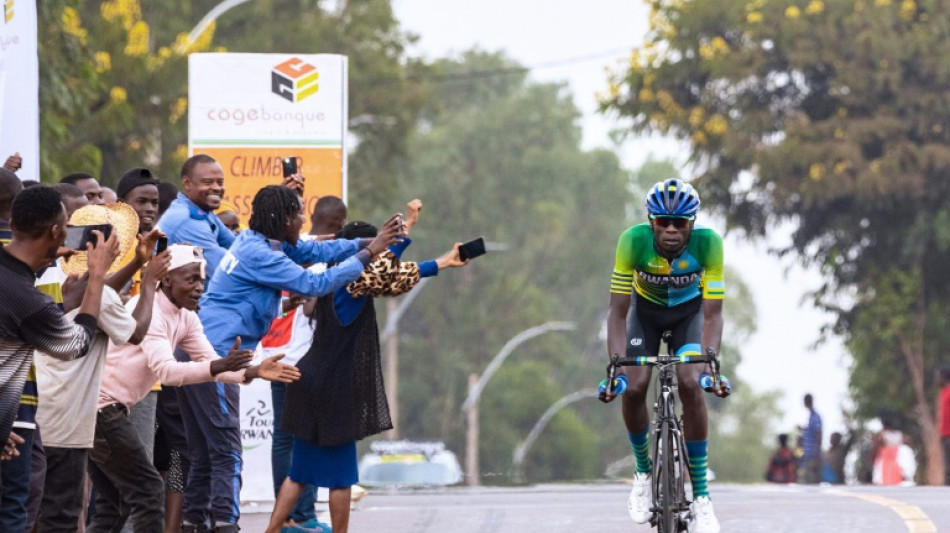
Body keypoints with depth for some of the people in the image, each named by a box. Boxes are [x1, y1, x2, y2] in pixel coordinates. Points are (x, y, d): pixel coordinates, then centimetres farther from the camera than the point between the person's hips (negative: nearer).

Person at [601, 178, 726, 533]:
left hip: (689, 310, -1)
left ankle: (701, 494, -14)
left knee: (690, 384, -23)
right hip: (646, 309, 1)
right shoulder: (634, 240, -33)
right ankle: (644, 471, 9)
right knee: (633, 388, -19)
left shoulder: (708, 243, -33)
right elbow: (618, 311, -30)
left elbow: (712, 314, -31)